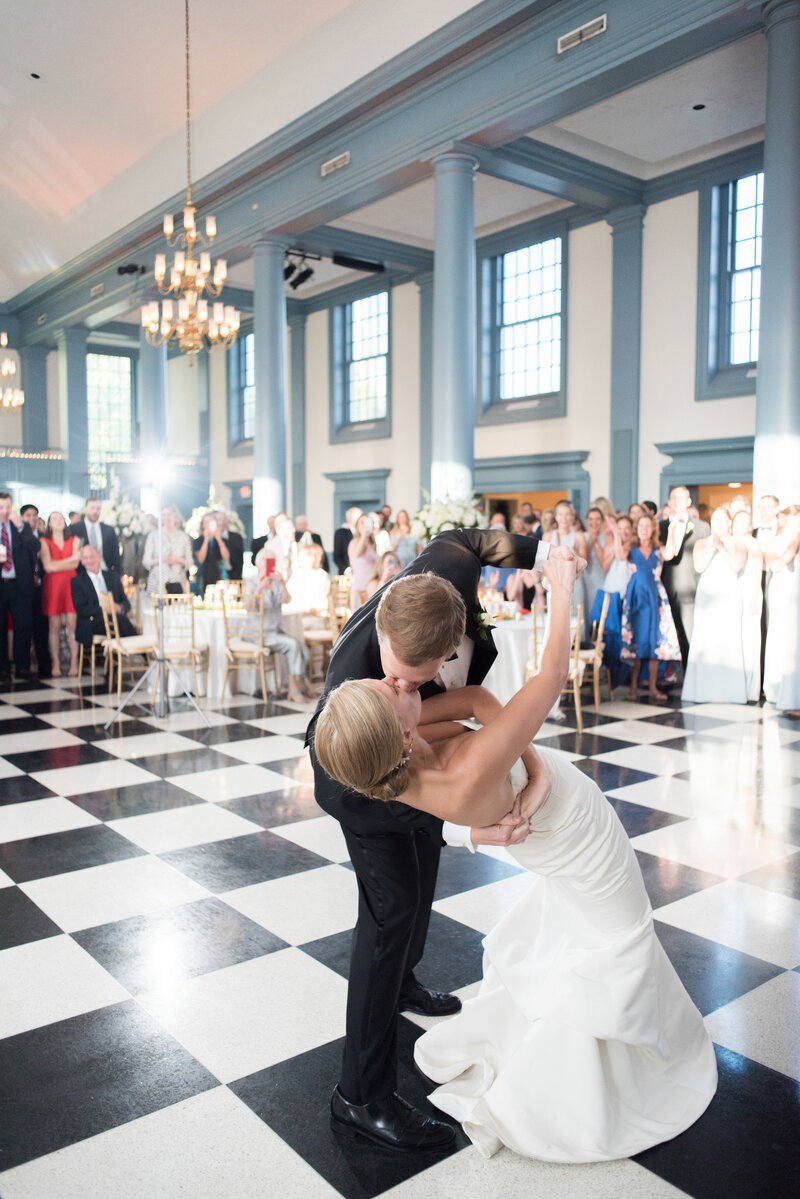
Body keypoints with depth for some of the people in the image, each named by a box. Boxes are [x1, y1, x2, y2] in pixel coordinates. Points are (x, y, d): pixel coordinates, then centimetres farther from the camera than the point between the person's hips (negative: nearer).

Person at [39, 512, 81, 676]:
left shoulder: (74, 540, 13)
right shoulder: (44, 542, 8)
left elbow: (76, 564, 2)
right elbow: (47, 566, -5)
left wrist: (56, 565, -4)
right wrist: (70, 559, -4)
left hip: (70, 585, 1)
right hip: (52, 586, -1)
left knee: (72, 625, -5)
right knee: (54, 627, -2)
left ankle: (74, 663, -2)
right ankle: (55, 664, 1)